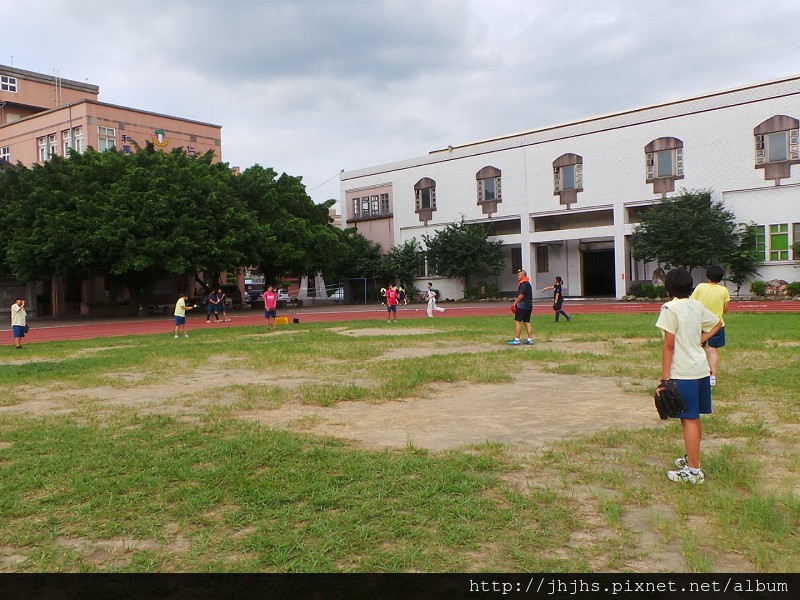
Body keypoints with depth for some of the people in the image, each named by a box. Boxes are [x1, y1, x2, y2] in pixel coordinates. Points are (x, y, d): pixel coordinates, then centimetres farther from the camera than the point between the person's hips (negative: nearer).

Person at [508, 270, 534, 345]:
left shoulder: (523, 284, -13)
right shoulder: (528, 283, 19)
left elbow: (521, 295, -19)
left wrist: (515, 303, -11)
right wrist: (517, 300, 17)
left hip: (522, 306, -10)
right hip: (529, 306, 10)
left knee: (517, 321, -7)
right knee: (527, 322, 10)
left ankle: (517, 340, -10)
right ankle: (530, 339, 8)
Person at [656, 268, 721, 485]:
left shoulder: (670, 308, -12)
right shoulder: (697, 306, 10)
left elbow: (669, 345, -15)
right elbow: (717, 323, 26)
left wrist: (665, 377, -12)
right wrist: (701, 340, 16)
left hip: (683, 372, -8)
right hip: (701, 369, 8)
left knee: (688, 419, -4)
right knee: (695, 418, 18)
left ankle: (693, 471, -1)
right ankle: (692, 458, 32)